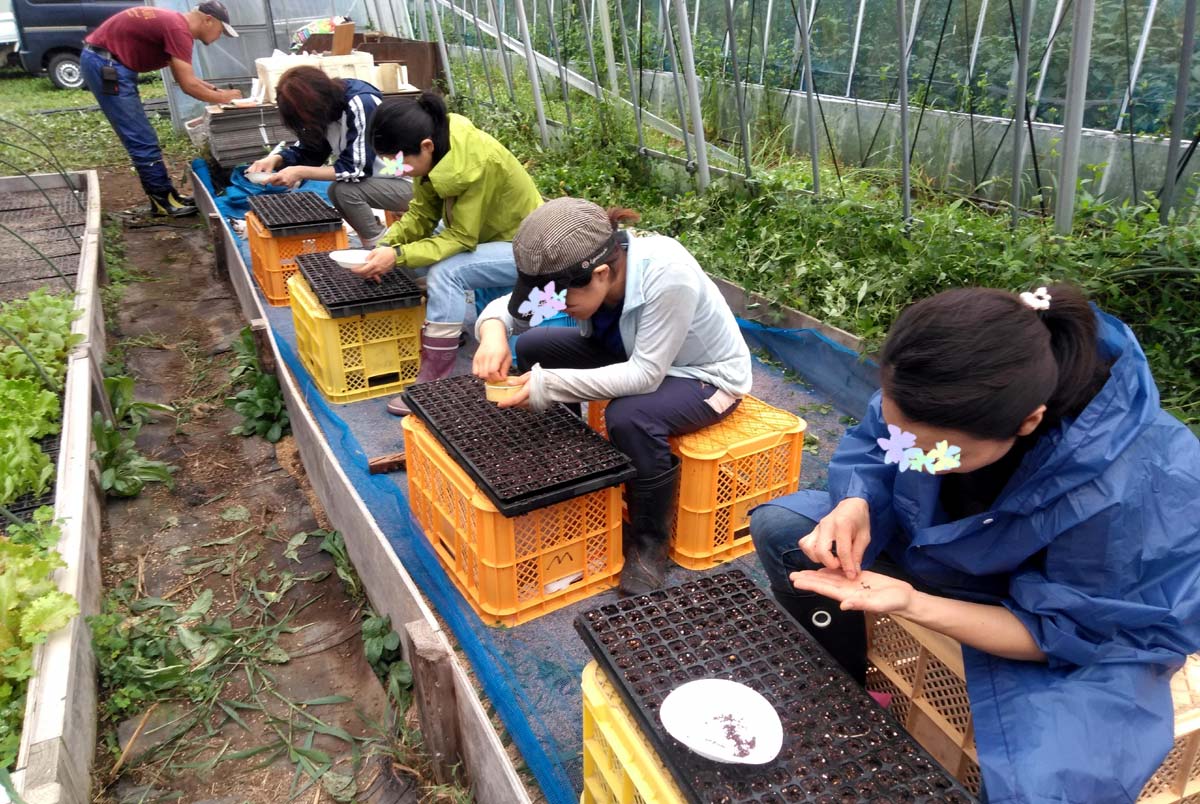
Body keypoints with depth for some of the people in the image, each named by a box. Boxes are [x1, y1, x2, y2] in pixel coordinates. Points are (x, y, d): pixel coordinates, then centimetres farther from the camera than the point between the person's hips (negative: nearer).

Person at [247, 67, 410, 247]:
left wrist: (301, 172, -22)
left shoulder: (360, 104, -24)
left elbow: (357, 169, -24)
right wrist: (275, 159, -8)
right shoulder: (328, 105, 0)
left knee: (344, 190, -22)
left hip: (409, 182, -9)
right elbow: (307, 150, 10)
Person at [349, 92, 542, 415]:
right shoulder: (433, 151, -9)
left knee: (445, 273, -30)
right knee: (394, 245, 0)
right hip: (485, 231, 9)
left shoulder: (477, 162, -32)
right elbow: (422, 213, -5)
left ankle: (434, 386, -23)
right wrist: (387, 245, -21)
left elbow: (461, 238, -29)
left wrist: (398, 256, -35)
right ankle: (429, 326, 6)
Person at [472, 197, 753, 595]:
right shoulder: (582, 265, -18)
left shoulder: (668, 275, -37)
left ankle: (649, 540, -10)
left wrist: (549, 384, -39)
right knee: (532, 348, -8)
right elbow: (505, 305, -7)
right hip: (635, 354, 7)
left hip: (705, 375, -6)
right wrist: (493, 330, -31)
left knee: (629, 417, -36)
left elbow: (645, 376, -35)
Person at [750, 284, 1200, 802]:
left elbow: (1061, 633, -24)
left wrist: (913, 604, -35)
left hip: (1090, 631, -4)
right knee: (777, 526, -1)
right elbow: (870, 447, -7)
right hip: (952, 541, 5)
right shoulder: (950, 396, -28)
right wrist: (854, 505, -29)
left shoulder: (1137, 494, -38)